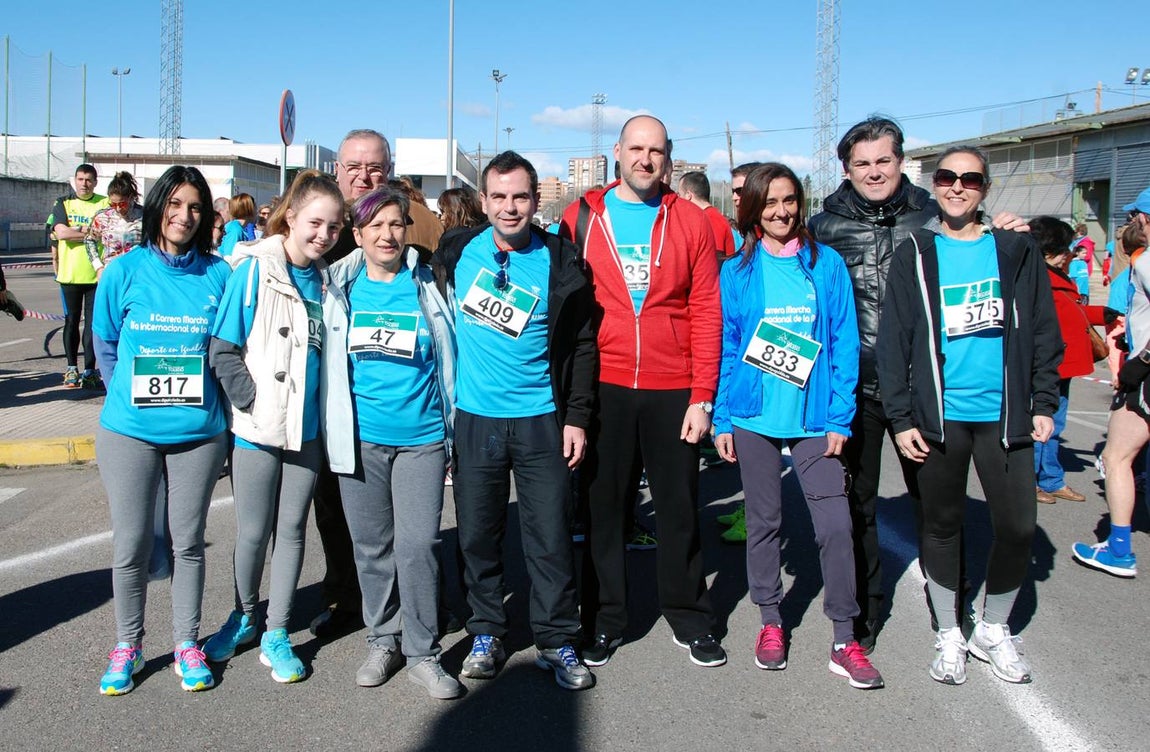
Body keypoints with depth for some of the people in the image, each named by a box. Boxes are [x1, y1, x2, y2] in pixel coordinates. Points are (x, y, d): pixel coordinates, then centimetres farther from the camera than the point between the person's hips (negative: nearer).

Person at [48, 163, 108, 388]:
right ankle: (72, 368, 18)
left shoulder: (105, 204, 5)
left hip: (97, 274, -1)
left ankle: (89, 370, 5)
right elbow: (60, 233, -9)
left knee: (93, 323, 0)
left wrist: (78, 230, -10)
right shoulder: (63, 203, 6)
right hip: (70, 274, 1)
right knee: (71, 321, 8)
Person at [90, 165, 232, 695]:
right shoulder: (125, 271, -2)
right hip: (130, 431, 0)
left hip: (198, 432, 0)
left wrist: (208, 402, 3)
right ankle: (127, 646, 25)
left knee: (188, 542, 10)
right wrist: (130, 397, 2)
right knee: (131, 546, 7)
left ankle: (187, 644, 25)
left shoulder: (218, 275, -1)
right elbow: (106, 348, 8)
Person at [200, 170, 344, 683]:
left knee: (292, 530, 10)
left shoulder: (326, 279, 4)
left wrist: (328, 406, 5)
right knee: (252, 532, 8)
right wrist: (253, 400, -15)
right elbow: (223, 350, -10)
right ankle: (244, 617, 32)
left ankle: (276, 634, 23)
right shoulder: (253, 270, -10)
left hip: (307, 428, 4)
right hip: (258, 428, -4)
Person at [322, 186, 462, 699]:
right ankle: (383, 640, 26)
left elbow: (450, 357, 9)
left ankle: (423, 653, 9)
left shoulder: (427, 286, 3)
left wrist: (454, 428, 7)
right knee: (371, 545, 10)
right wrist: (332, 429, 8)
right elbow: (329, 361, 13)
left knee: (418, 545, -5)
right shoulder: (340, 288, 6)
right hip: (360, 439, 2)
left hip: (421, 437, -2)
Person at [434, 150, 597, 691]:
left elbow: (582, 346, 0)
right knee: (478, 534, 10)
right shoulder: (458, 252, 1)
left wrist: (577, 417, -4)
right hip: (473, 418, 2)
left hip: (540, 419, -2)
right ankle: (486, 634, 26)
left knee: (550, 535, 3)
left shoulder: (560, 263, -3)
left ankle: (557, 640, 17)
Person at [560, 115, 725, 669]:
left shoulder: (689, 221, 3)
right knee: (603, 505, 8)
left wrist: (702, 395, -5)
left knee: (679, 508, 10)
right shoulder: (581, 217, 4)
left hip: (673, 392, 0)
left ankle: (688, 617, 26)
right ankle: (606, 618, 24)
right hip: (602, 388, 0)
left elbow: (706, 312, 1)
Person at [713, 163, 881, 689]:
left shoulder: (827, 265, 1)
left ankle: (844, 640, 7)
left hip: (814, 419, -1)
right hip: (754, 416, 1)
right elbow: (725, 347, 4)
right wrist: (721, 419, -1)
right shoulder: (736, 271, 3)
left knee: (835, 524, -4)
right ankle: (770, 622, 27)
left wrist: (840, 418, -6)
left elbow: (844, 344, 0)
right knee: (764, 521, 11)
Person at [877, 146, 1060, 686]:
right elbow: (893, 341, 0)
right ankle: (948, 636, 26)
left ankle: (993, 630, 25)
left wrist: (1044, 402, 2)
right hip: (939, 414, -1)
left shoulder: (1016, 251, 6)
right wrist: (900, 417, -5)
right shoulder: (914, 255, 2)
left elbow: (1043, 331, 9)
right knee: (942, 524, 9)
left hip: (1005, 413, 1)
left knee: (1017, 526, 2)